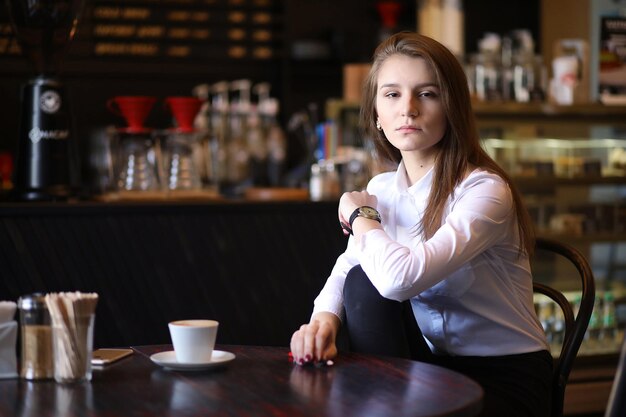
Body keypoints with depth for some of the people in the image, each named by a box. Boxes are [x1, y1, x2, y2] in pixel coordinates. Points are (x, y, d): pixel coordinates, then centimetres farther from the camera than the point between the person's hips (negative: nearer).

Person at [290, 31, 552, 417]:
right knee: (363, 281, -17)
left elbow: (400, 277, -33)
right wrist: (324, 319, -27)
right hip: (435, 365, 6)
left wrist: (360, 215, -14)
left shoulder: (484, 190, -20)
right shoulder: (381, 190, 4)